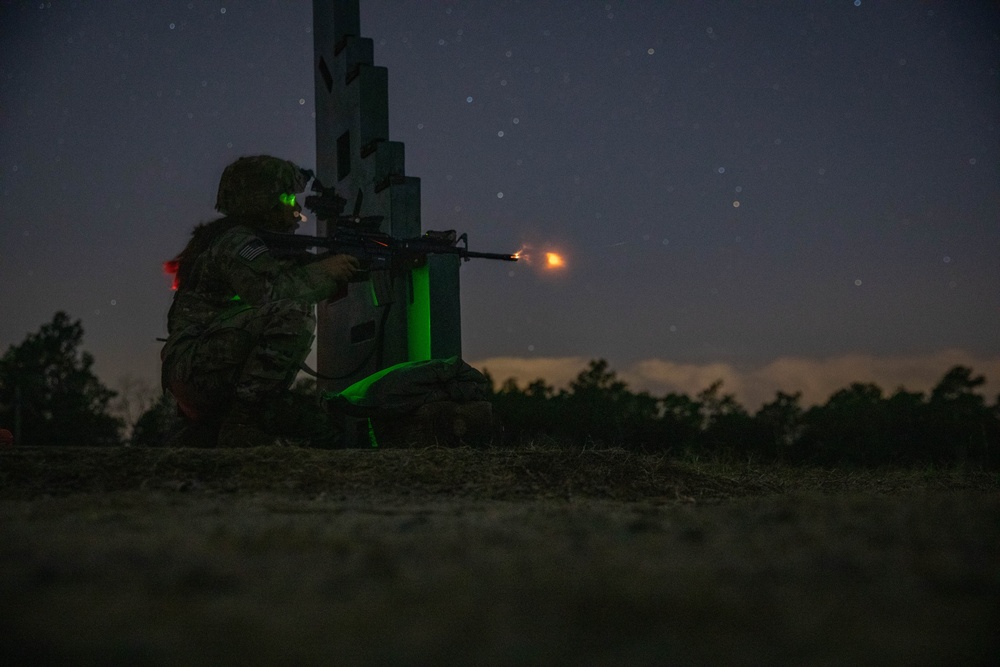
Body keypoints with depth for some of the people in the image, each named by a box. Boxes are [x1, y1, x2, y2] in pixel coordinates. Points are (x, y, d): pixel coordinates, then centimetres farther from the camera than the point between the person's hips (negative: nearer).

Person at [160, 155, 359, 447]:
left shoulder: (254, 241, 22)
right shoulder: (235, 240, -9)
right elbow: (268, 290, -25)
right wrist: (323, 271, -16)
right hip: (197, 365, -10)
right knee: (294, 313, -27)